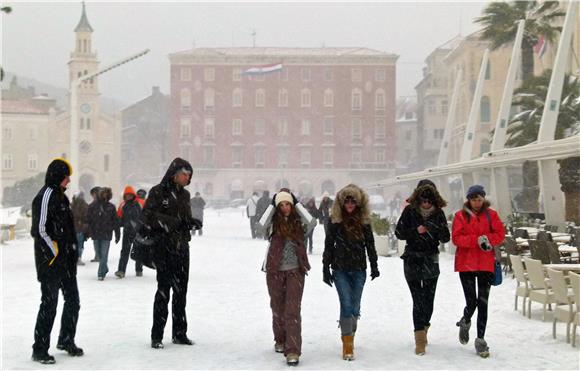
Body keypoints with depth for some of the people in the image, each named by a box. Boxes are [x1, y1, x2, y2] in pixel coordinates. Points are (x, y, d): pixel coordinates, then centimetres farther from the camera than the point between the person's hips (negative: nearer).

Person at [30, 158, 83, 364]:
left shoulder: (60, 195, 14)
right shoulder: (46, 196, -15)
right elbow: (40, 230, -19)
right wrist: (54, 253, -15)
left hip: (66, 260, 9)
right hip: (51, 262, -9)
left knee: (73, 300, 15)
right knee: (49, 304, -3)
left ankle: (66, 341, 30)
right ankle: (39, 350, 6)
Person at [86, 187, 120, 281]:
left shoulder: (111, 207, 2)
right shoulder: (93, 206, 1)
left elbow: (115, 222, 5)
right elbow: (88, 220, 1)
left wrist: (117, 235, 4)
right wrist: (88, 232, -5)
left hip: (106, 235, -1)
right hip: (96, 234, 1)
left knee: (104, 254, -7)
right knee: (99, 254, 11)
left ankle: (101, 273, -5)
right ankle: (104, 269, 31)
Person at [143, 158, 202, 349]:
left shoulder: (184, 194, 15)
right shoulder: (158, 192, -6)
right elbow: (147, 215, -14)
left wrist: (193, 222, 0)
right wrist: (170, 221, -22)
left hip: (182, 247, 7)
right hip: (164, 247, -7)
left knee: (181, 290, 10)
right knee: (164, 290, -7)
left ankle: (179, 333, 19)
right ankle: (157, 336, -1)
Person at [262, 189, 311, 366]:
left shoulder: (298, 223, 1)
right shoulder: (273, 224, 0)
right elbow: (262, 225, -20)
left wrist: (297, 204, -7)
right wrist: (272, 205, -9)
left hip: (295, 271, -1)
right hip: (275, 272, 1)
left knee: (292, 311, -9)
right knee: (278, 309, 15)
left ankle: (293, 351, -14)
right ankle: (280, 340, 37)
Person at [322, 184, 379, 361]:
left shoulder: (364, 220, 3)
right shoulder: (335, 220, -2)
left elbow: (370, 244, 9)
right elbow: (329, 245, 1)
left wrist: (374, 266, 7)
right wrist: (326, 269, 0)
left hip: (359, 270, 2)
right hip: (340, 270, -2)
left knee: (355, 307, 6)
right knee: (346, 305, -10)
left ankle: (350, 335, 25)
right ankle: (347, 344, -6)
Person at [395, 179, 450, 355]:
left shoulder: (438, 212, 0)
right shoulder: (410, 210, -4)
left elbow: (446, 238, 0)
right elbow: (399, 232, -2)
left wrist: (436, 229, -20)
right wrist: (416, 231, -16)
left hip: (431, 260, 2)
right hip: (412, 260, -2)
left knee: (428, 300, 4)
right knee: (418, 300, -8)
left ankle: (423, 327, 32)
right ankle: (420, 340, -7)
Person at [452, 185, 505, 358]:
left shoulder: (491, 214, 5)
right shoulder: (460, 216, -1)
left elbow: (500, 234, 4)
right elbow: (456, 238, -7)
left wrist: (487, 238, -15)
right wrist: (477, 240, -19)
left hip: (486, 264, 2)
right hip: (466, 264, -1)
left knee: (483, 303, 1)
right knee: (472, 302, -3)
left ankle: (481, 339, 10)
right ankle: (465, 322, 31)